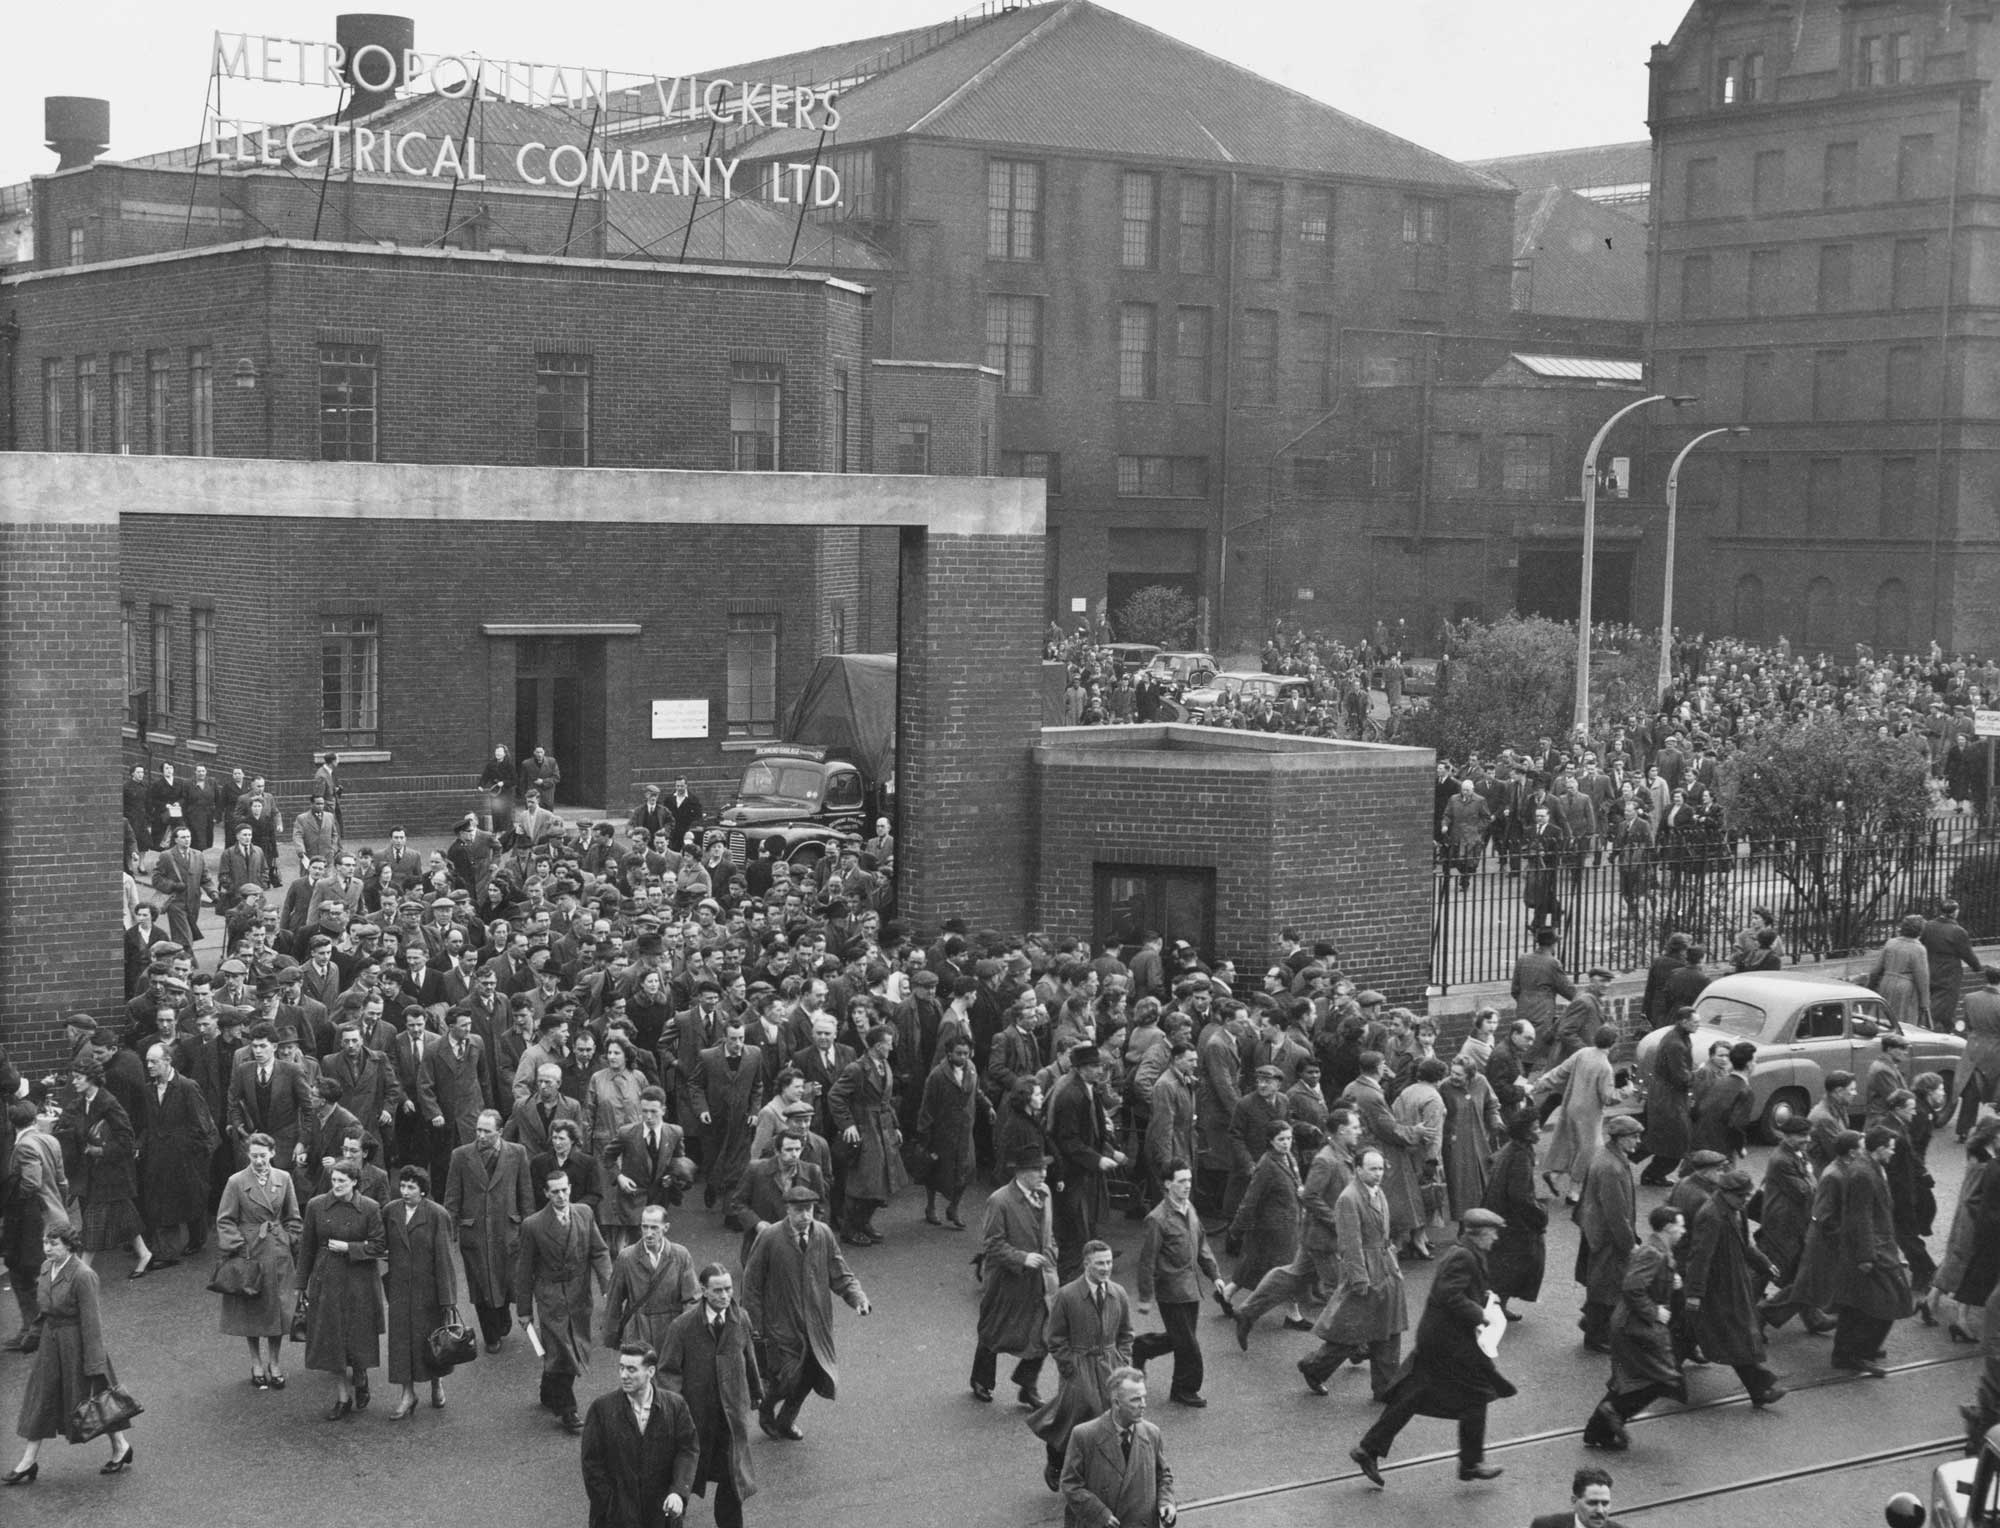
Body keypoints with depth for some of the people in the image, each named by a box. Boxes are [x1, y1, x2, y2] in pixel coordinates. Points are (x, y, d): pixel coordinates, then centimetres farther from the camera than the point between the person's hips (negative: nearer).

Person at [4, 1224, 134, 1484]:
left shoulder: (82, 1275, -23)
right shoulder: (47, 1267, 1)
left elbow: (91, 1321, -21)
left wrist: (94, 1363, -19)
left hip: (77, 1342, -8)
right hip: (51, 1341, 8)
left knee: (92, 1395, 5)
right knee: (40, 1398, 10)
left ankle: (121, 1447, 25)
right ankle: (29, 1463, 18)